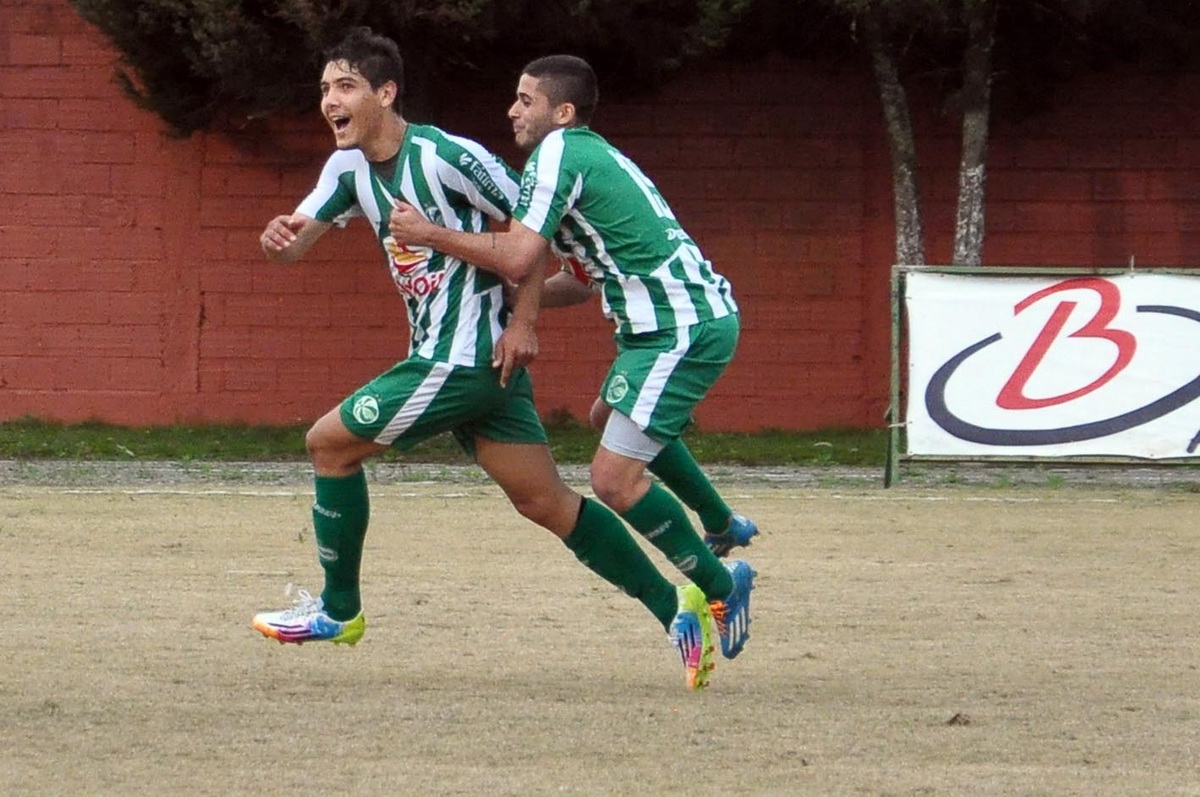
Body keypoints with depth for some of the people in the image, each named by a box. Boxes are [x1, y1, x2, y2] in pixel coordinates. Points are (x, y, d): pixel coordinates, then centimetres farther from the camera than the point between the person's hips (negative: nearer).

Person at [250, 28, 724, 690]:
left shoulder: (446, 157, -17)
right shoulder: (350, 168, 8)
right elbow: (293, 245, 7)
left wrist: (521, 323, -14)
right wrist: (277, 236, -17)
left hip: (472, 356, -8)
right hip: (441, 357, 8)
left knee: (329, 442, -3)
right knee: (544, 500, 6)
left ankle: (338, 609, 10)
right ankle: (674, 607, 7)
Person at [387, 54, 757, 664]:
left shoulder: (558, 153, -12)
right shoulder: (590, 154, 19)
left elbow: (517, 259, -21)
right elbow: (587, 278, 25)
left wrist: (427, 233, -12)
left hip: (683, 328, -11)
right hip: (699, 314, 11)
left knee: (615, 478, -13)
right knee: (614, 413, 35)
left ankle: (719, 585, -2)